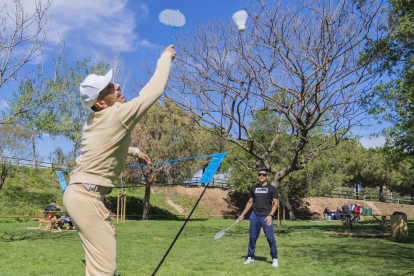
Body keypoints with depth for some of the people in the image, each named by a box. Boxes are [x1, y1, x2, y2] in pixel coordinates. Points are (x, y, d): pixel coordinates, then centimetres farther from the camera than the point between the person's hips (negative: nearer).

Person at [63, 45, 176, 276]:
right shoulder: (118, 115, -15)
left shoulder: (96, 121, 12)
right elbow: (155, 90, -12)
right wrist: (166, 58, 1)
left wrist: (134, 151, 38)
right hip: (86, 196, -10)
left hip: (81, 193, 10)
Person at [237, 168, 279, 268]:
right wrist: (242, 215, 17)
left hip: (266, 217, -3)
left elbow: (276, 203, -2)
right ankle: (250, 257, 19)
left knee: (271, 238, -6)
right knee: (252, 237, 7)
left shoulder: (272, 189, 1)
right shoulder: (253, 188, 13)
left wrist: (270, 215, -14)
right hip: (255, 216, 4)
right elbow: (250, 202, 20)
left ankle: (275, 259, 8)